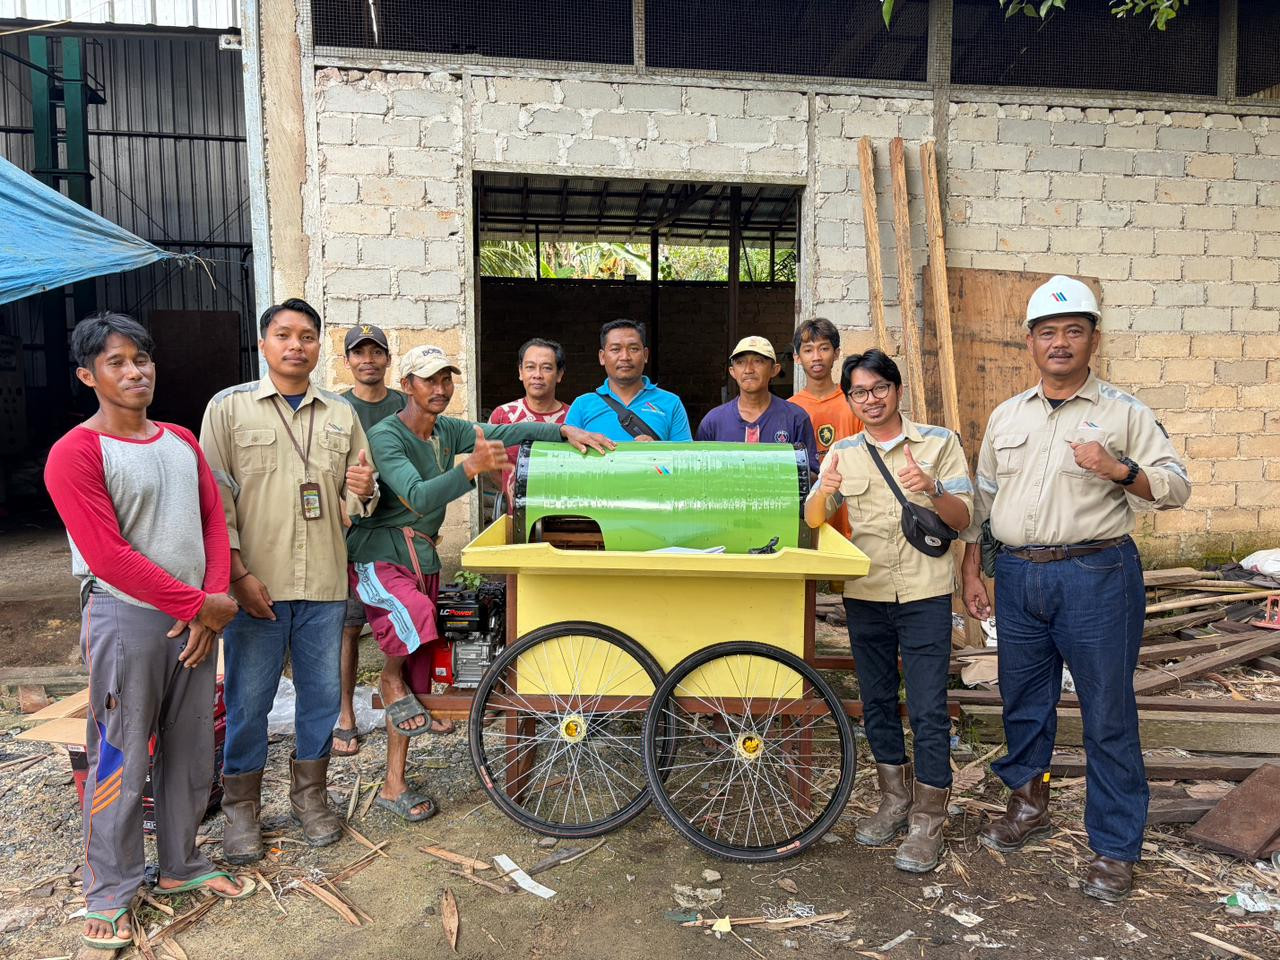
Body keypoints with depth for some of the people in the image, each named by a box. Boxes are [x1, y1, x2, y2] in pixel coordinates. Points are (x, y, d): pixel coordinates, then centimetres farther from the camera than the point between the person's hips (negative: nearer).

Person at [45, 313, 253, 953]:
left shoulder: (182, 442, 11)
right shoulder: (76, 453, -10)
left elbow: (214, 521, 9)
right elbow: (109, 556, -16)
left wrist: (213, 601, -5)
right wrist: (200, 605, -14)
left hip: (195, 620, 6)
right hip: (126, 619, -6)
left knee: (191, 752, 14)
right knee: (121, 761, 4)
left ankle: (181, 865, 32)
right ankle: (108, 893, 22)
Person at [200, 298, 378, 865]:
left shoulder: (341, 415, 11)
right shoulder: (229, 408, 2)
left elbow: (356, 496, 14)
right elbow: (215, 496, -3)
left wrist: (361, 492, -11)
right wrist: (238, 573, -10)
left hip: (324, 583, 3)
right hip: (256, 583, -3)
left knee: (322, 692, 11)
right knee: (247, 700, 6)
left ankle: (310, 796, 30)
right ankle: (241, 808, 24)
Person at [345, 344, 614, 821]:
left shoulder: (448, 432, 9)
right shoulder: (385, 436, -13)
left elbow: (504, 432, 0)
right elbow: (418, 497, -26)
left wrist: (567, 431, -13)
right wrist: (471, 468, -40)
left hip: (424, 561, 7)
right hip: (379, 558, -7)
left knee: (416, 677, 8)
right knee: (415, 615, -38)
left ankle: (394, 785, 19)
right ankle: (390, 678, -4)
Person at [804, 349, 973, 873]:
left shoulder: (939, 442, 0)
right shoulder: (842, 452, 8)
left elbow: (962, 518, -3)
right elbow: (813, 520, 1)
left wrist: (933, 491, -24)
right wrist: (826, 491, -21)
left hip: (925, 594, -3)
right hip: (865, 594, 4)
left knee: (928, 709, -3)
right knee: (877, 701, 13)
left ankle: (928, 822, 10)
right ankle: (895, 800, 31)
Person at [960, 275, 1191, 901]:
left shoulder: (1125, 414, 0)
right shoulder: (1007, 417, 13)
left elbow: (1177, 487, -3)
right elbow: (981, 498, 16)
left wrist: (1120, 471, -22)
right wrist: (971, 571, 13)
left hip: (1096, 575, -4)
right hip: (1018, 575, 4)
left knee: (1108, 714, 2)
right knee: (1022, 700, 15)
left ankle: (1114, 848, 17)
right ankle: (1027, 804, 36)